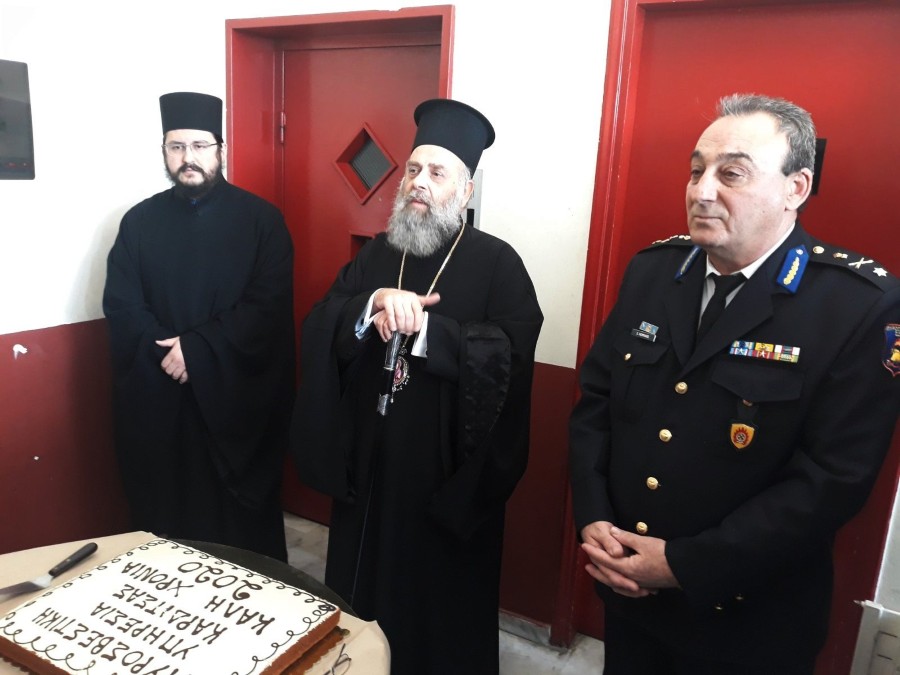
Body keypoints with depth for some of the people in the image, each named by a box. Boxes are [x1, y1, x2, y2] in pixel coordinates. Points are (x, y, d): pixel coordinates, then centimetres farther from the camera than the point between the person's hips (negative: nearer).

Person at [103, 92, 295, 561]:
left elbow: (269, 307, -11)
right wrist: (165, 352, -15)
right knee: (164, 514, 11)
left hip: (237, 396, -2)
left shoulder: (261, 219, -2)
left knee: (242, 520, 9)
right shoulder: (140, 221, 6)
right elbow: (120, 307, 1)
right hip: (156, 401, 2)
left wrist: (197, 349, -16)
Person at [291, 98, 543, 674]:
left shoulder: (497, 263, -8)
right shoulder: (376, 254, 6)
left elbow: (509, 358, -22)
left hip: (449, 472, -4)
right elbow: (318, 333, -4)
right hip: (369, 463, 5)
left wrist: (424, 327, -26)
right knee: (361, 594, 22)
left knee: (443, 607, 14)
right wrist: (374, 304, -22)